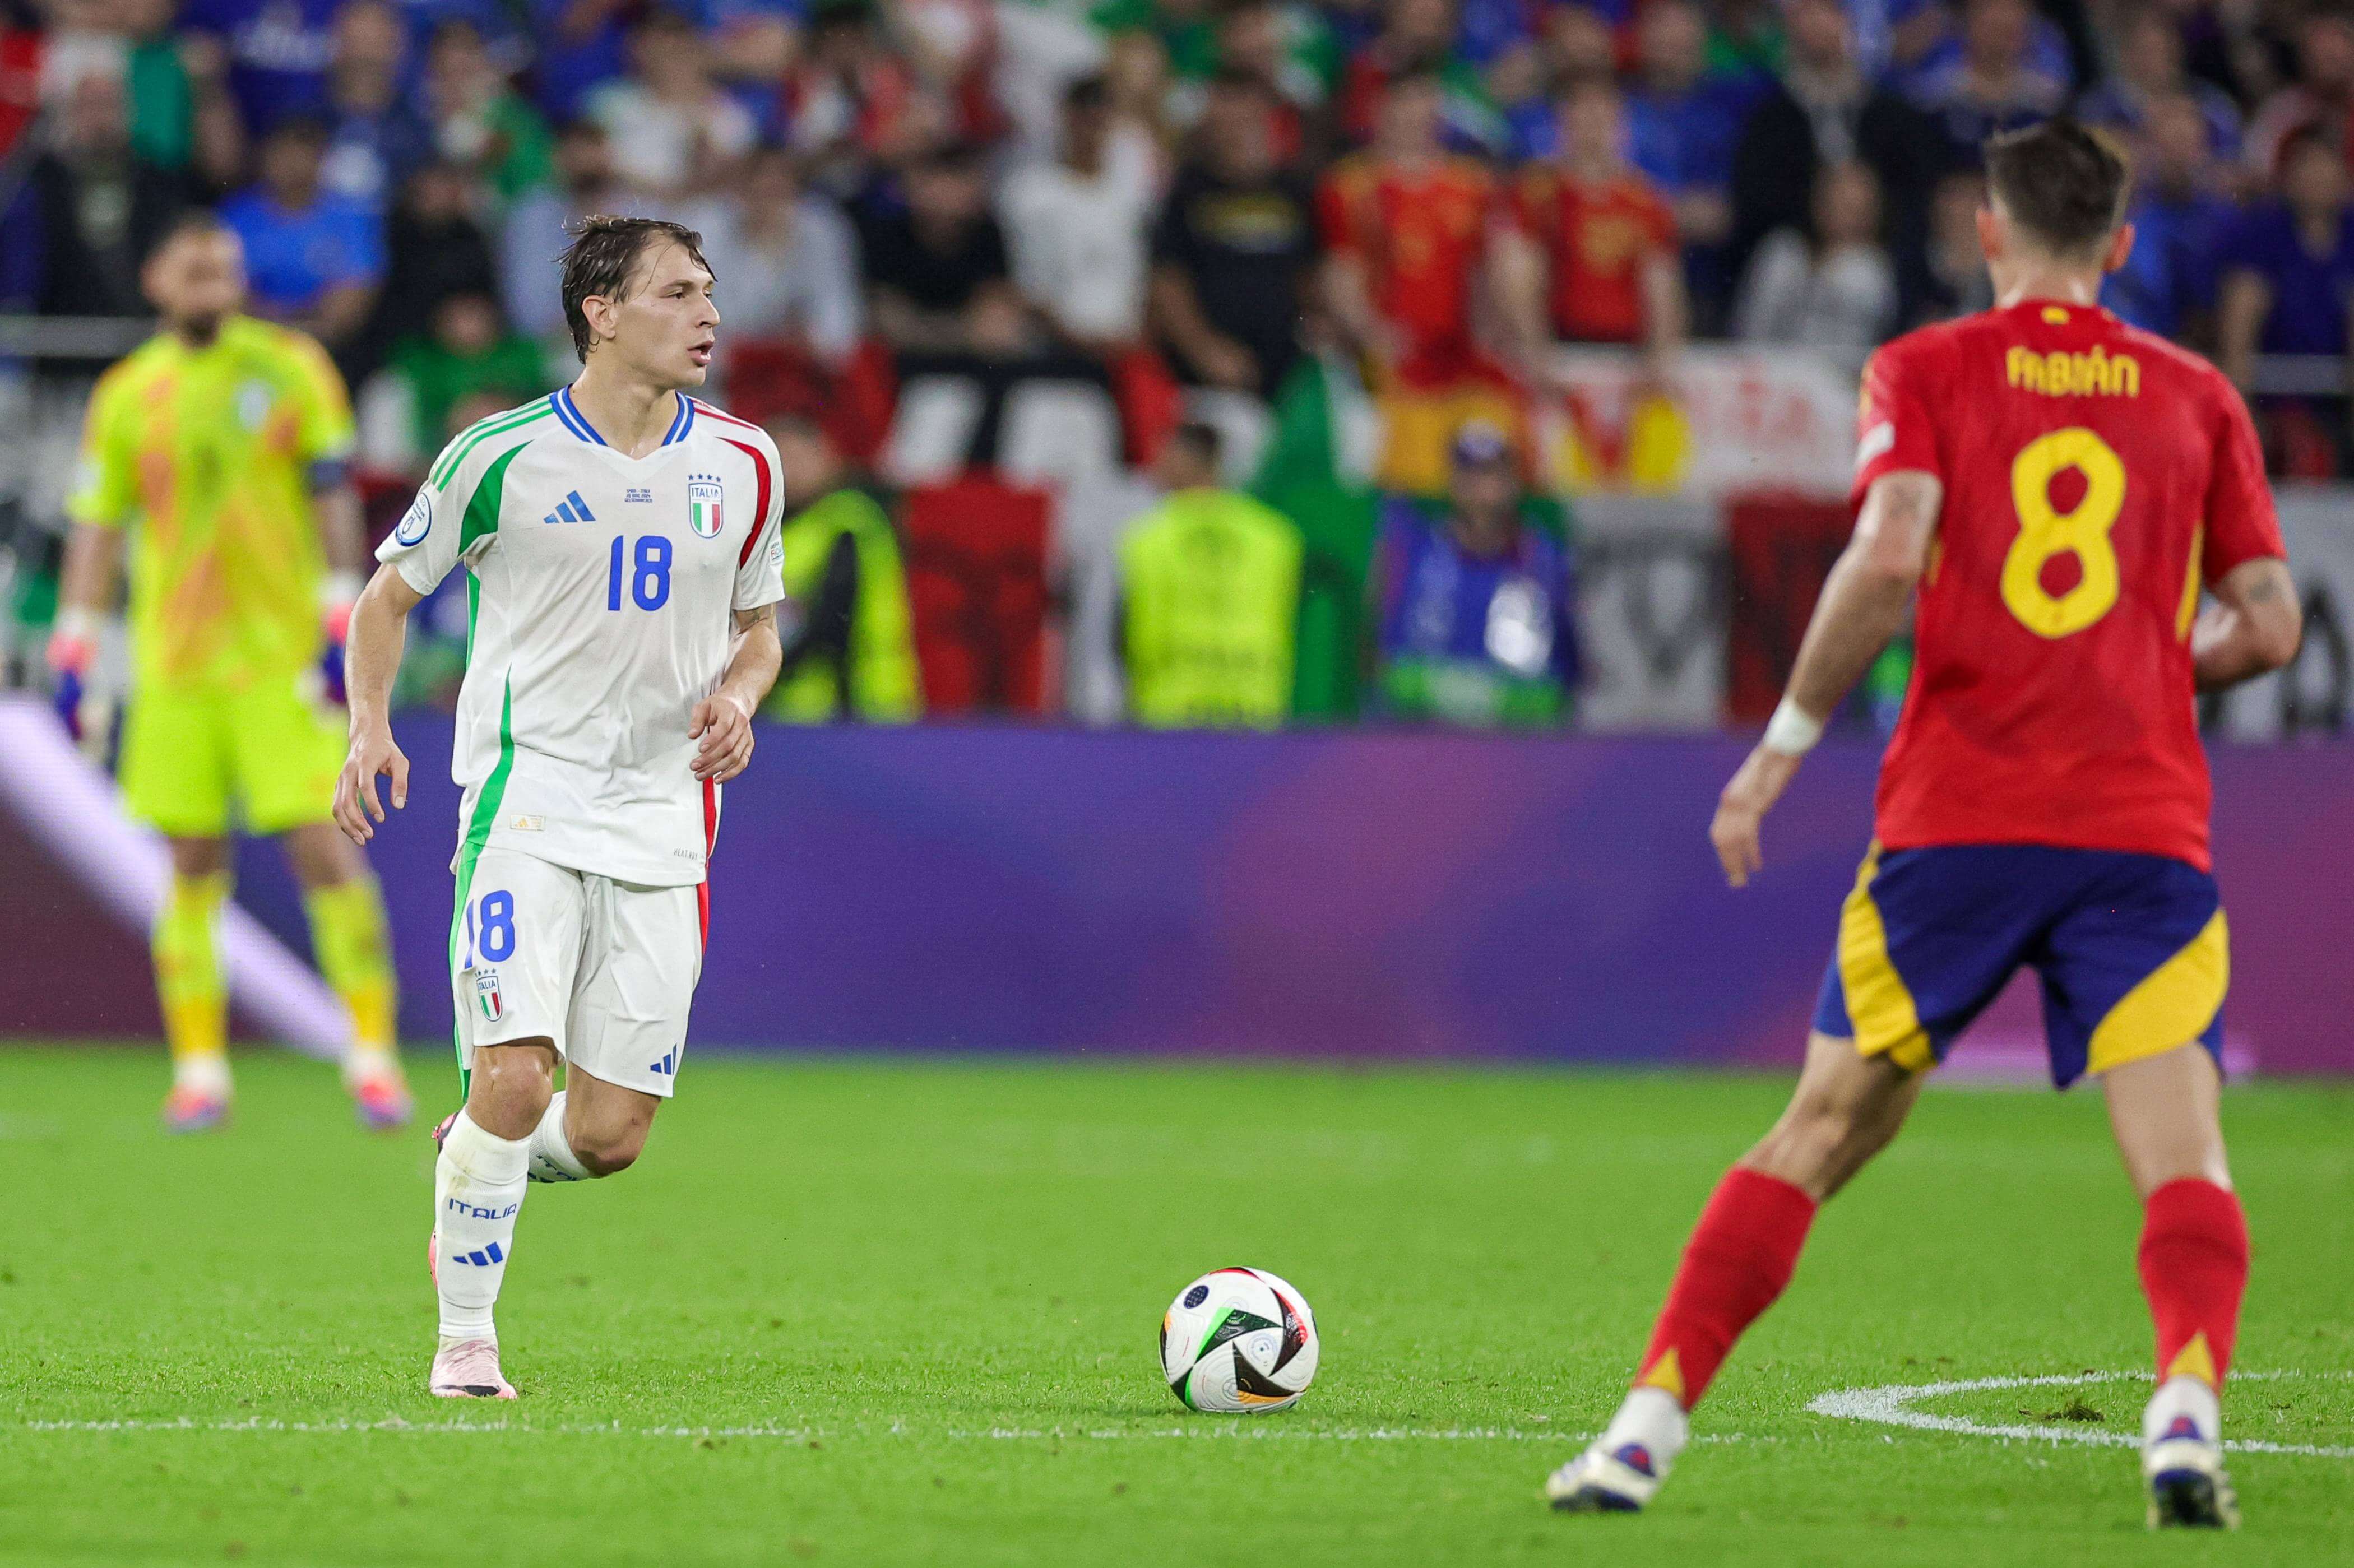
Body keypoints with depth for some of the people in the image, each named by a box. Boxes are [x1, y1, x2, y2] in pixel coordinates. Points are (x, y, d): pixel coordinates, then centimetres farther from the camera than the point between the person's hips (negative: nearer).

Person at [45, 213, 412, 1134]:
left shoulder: (290, 367, 3)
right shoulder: (128, 394, 6)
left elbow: (333, 497, 2)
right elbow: (97, 528, 9)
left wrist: (340, 618, -6)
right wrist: (74, 648, 3)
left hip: (283, 655, -2)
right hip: (173, 664, 2)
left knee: (325, 849, -9)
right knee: (191, 866, 3)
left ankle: (373, 1052, -4)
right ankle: (199, 1069, 8)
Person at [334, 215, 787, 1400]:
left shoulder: (742, 466, 7)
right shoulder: (502, 455, -4)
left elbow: (756, 627, 20)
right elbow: (389, 597, 8)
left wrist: (739, 696, -3)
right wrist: (369, 729, -8)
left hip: (660, 821, 4)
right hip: (525, 800, -4)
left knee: (610, 1136, 0)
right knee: (515, 1080, -19)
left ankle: (475, 1165, 34)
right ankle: (465, 1341, -2)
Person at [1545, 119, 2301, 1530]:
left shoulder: (1928, 372, 7)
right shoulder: (2196, 395, 13)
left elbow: (1888, 561, -9)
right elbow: (2269, 627, 10)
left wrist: (1784, 742, -1)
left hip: (1955, 821, 0)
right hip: (2147, 821, 0)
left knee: (1823, 1133, 8)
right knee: (2182, 1154, -7)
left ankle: (1649, 1426, 4)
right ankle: (2189, 1414, -32)